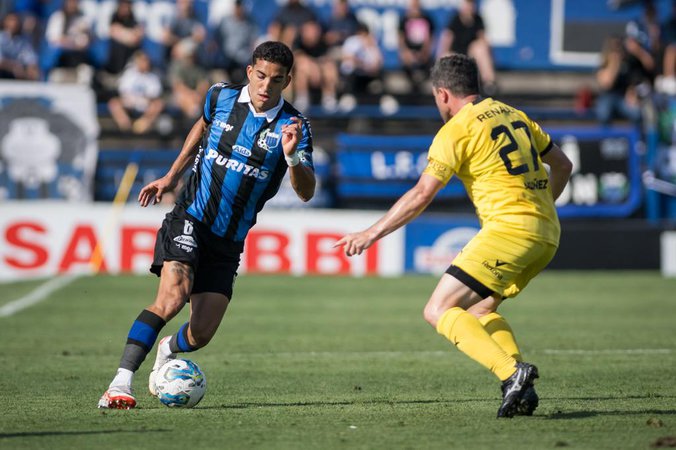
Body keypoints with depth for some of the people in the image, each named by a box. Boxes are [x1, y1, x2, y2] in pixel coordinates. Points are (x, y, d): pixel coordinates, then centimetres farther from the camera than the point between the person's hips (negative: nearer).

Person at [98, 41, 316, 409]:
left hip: (229, 240, 1)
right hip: (190, 219, -1)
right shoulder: (221, 97, -1)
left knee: (202, 334, -2)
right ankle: (120, 383, -27)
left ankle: (169, 350, 36)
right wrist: (171, 176, 23)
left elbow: (306, 192, -16)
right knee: (173, 297, -27)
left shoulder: (293, 126, -7)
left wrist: (292, 156, -34)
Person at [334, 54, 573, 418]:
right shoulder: (513, 115, 18)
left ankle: (512, 373, -24)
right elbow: (562, 165, 25)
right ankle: (521, 389, 3)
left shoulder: (457, 129, -5)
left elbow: (421, 196, -10)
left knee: (439, 311, -8)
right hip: (547, 233, 9)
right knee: (479, 309, 21)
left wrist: (371, 234, -4)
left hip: (509, 227, -9)